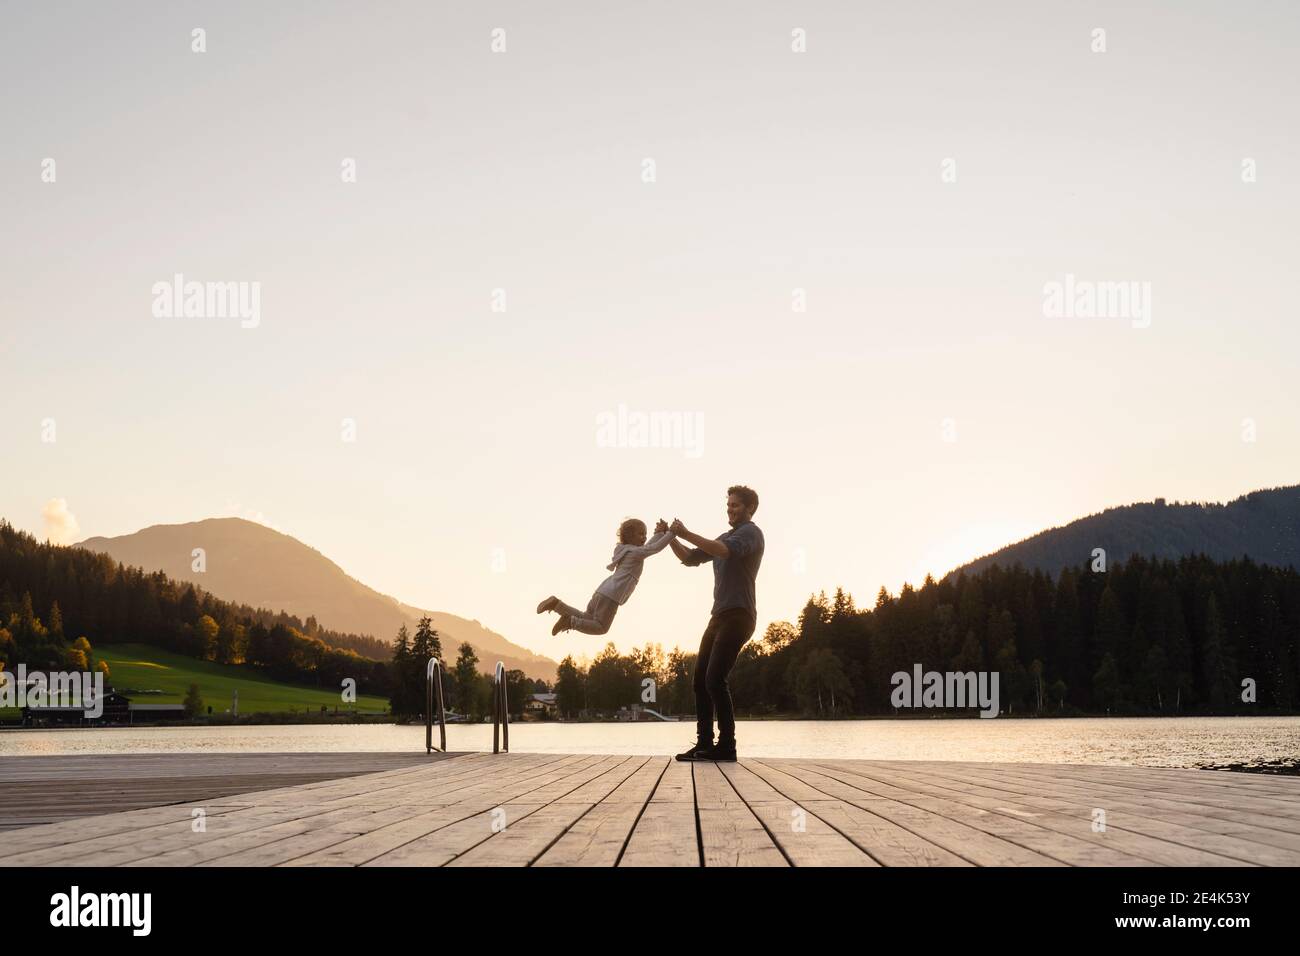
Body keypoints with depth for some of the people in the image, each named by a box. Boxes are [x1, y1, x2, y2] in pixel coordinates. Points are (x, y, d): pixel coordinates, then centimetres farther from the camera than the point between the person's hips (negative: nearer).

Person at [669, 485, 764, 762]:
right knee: (700, 679, 4)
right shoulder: (725, 538, 25)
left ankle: (727, 745, -16)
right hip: (720, 616, 9)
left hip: (738, 616, -9)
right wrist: (671, 538, 8)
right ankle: (704, 743, 5)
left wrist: (687, 534, -26)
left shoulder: (750, 532, -4)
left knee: (715, 679, -18)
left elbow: (725, 551, -25)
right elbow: (690, 558, 24)